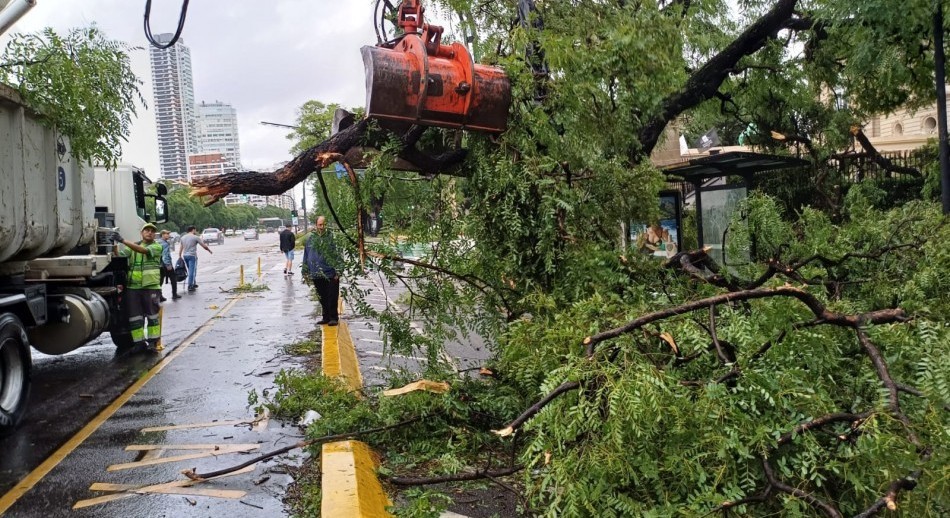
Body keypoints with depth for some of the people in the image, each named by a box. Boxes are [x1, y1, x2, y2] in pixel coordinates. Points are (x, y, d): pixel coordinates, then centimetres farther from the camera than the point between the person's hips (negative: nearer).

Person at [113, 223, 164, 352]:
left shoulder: (157, 247, 0)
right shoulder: (133, 246, 15)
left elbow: (143, 250, -18)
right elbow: (120, 255, 1)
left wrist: (123, 241, -25)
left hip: (151, 287, -4)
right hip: (133, 287, 4)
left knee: (152, 315, 2)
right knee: (135, 316, 5)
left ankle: (153, 342, 12)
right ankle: (139, 343, 13)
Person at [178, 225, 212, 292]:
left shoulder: (183, 237, 11)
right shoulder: (195, 237, -7)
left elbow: (181, 248, 14)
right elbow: (204, 245, -3)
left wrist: (179, 256, 19)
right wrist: (209, 250, 12)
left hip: (185, 255, 7)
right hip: (192, 255, -7)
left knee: (191, 270, 17)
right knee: (192, 271, -4)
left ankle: (193, 284, 25)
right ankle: (190, 286, -5)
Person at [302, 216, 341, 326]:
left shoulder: (331, 237, -3)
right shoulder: (311, 238, 7)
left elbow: (337, 255, -4)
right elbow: (306, 255, 12)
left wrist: (337, 271, -9)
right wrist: (305, 271, 10)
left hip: (330, 274, -4)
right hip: (316, 275, 4)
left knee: (332, 298, 0)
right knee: (322, 299, 12)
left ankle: (333, 318, 11)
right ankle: (326, 317, 23)